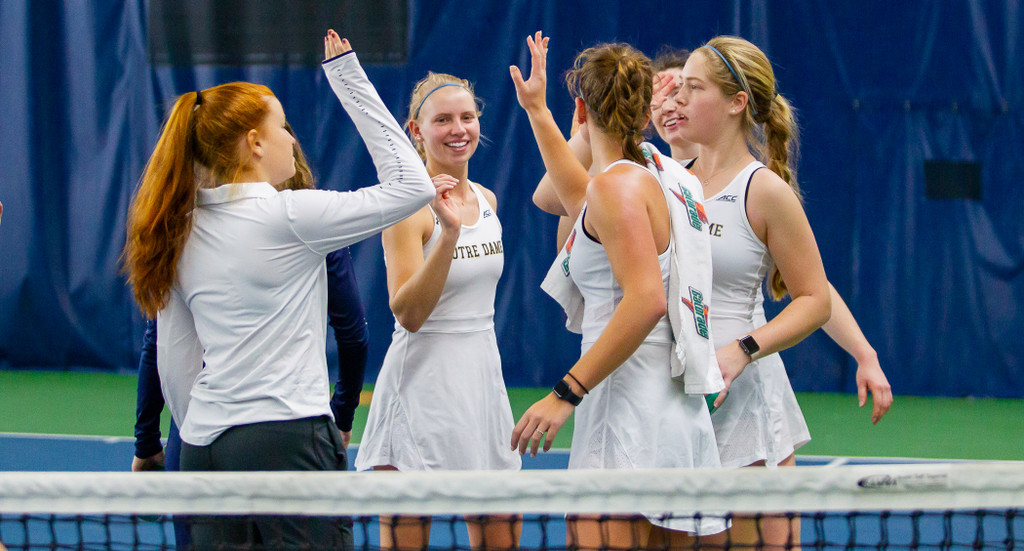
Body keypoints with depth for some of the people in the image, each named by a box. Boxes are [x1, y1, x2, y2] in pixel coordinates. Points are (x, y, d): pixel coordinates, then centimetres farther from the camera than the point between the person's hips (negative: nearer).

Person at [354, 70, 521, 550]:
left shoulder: (485, 199, 10)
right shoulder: (409, 205, -12)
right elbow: (407, 314, -20)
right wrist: (448, 233, -28)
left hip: (482, 379, 7)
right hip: (422, 388, -7)